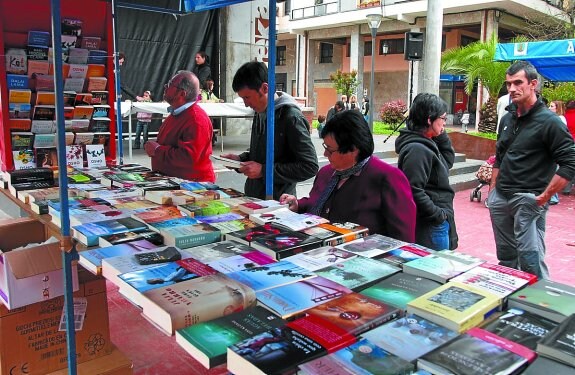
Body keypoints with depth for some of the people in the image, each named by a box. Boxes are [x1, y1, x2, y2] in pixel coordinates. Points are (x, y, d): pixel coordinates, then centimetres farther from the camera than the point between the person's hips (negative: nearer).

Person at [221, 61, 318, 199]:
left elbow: (310, 167, -20)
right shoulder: (260, 112, 7)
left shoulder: (291, 117, -17)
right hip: (252, 196, 7)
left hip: (276, 202, -7)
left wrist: (264, 170, -21)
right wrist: (240, 158, 2)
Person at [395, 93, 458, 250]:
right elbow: (414, 191, -26)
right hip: (431, 226, -10)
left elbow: (448, 160, 22)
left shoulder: (427, 144, 10)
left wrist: (441, 135, 9)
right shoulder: (417, 149, -21)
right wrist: (438, 215, -18)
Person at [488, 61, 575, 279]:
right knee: (506, 258, 16)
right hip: (500, 198, 7)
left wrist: (544, 197, -15)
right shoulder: (507, 119, 13)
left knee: (531, 261, -9)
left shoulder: (549, 121, -9)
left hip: (528, 201, -7)